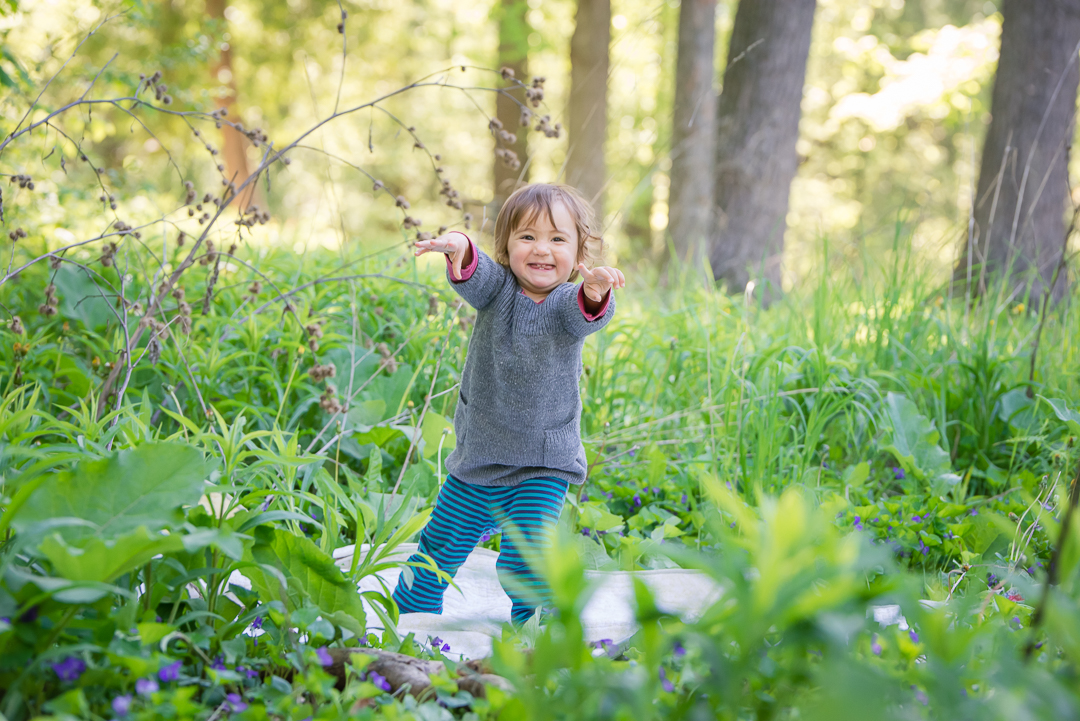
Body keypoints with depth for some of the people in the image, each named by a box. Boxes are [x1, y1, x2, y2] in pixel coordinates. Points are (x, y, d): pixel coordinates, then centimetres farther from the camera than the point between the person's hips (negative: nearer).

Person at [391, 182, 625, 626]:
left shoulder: (568, 303, -9)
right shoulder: (498, 290, -5)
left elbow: (587, 314, -32)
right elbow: (474, 277, -27)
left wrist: (595, 292, -57)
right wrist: (459, 250, -51)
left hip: (544, 468, -3)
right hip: (477, 457, 3)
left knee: (526, 561, -11)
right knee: (441, 546, 18)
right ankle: (408, 615, 41)